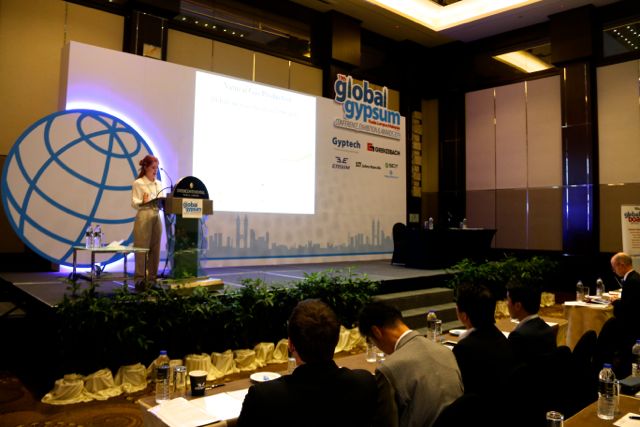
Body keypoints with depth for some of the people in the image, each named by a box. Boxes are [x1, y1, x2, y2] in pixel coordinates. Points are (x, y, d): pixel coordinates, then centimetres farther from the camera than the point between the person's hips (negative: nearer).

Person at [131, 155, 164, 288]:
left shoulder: (159, 184, 16)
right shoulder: (138, 183, -2)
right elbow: (134, 203, -9)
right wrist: (143, 202, -29)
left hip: (156, 217, 6)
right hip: (143, 218, -6)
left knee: (155, 249, 6)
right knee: (142, 248, -5)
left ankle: (152, 277, 13)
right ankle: (140, 279, 0)